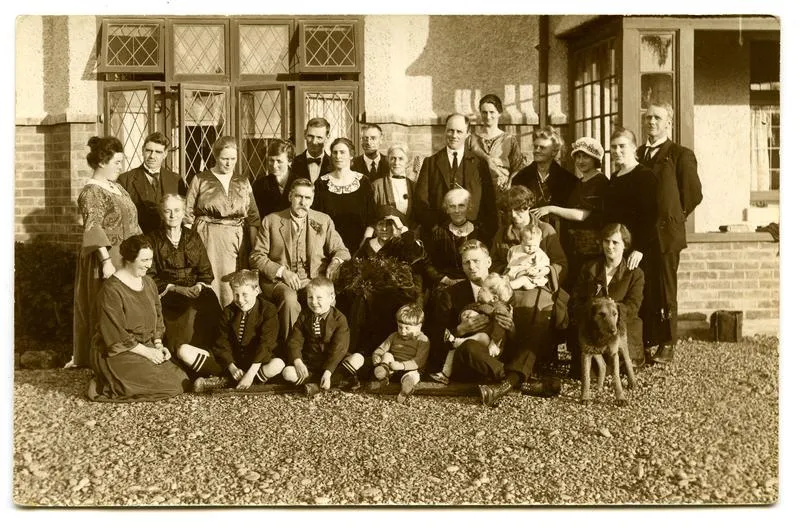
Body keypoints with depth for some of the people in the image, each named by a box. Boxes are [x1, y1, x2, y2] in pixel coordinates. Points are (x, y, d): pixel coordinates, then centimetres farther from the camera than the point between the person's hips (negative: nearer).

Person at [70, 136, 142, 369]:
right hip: (106, 258, -8)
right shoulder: (91, 192, -12)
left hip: (126, 259, 8)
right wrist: (106, 260, -28)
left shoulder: (117, 188, 13)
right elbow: (92, 230, -21)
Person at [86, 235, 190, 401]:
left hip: (146, 348, 9)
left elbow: (157, 318, 16)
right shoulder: (112, 289, -17)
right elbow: (115, 334, -19)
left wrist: (158, 344, 0)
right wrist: (146, 351, -18)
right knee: (164, 384, -21)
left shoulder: (148, 283, 10)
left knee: (183, 380, -6)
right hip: (117, 352, -8)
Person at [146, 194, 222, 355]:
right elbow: (150, 276, 1)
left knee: (210, 304, -28)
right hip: (168, 294, -3)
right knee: (192, 310, -32)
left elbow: (206, 271, 14)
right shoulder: (153, 240, 8)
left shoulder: (193, 237, 17)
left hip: (196, 291, 3)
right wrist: (176, 288, -12)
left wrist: (198, 286, -8)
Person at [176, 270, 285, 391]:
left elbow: (265, 344, -15)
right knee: (184, 351, -11)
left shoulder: (269, 310, -7)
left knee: (278, 364, -40)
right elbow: (223, 344, 2)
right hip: (229, 361, 3)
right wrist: (232, 367, -17)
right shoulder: (228, 312, 6)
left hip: (257, 363, -3)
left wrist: (251, 372, -25)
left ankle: (223, 381, -29)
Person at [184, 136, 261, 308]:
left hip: (238, 241, 2)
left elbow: (253, 217, 10)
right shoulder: (200, 180, 4)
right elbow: (188, 216, 3)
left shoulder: (243, 182, 12)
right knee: (211, 284, -8)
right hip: (209, 240, -2)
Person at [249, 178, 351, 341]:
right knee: (289, 298, -36)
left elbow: (341, 250, 14)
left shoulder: (323, 221, 14)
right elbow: (256, 256, 4)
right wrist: (282, 271, -12)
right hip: (279, 281, -1)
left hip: (314, 280, 1)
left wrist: (336, 262, -11)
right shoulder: (271, 221, 9)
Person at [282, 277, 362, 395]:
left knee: (358, 359, -27)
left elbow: (338, 348, -16)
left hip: (332, 363, -2)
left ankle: (318, 385, -28)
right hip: (309, 363, 2)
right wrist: (297, 361, -23)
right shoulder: (304, 316, 1)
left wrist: (328, 372, -27)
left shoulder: (339, 319, -9)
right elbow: (294, 342, -3)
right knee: (288, 373, -25)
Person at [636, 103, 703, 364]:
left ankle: (667, 345, 9)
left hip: (666, 233, -4)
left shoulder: (681, 155, -1)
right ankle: (649, 342, 13)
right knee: (645, 290, 5)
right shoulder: (637, 155, 13)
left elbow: (693, 194, 0)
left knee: (666, 291, 1)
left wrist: (674, 217, 2)